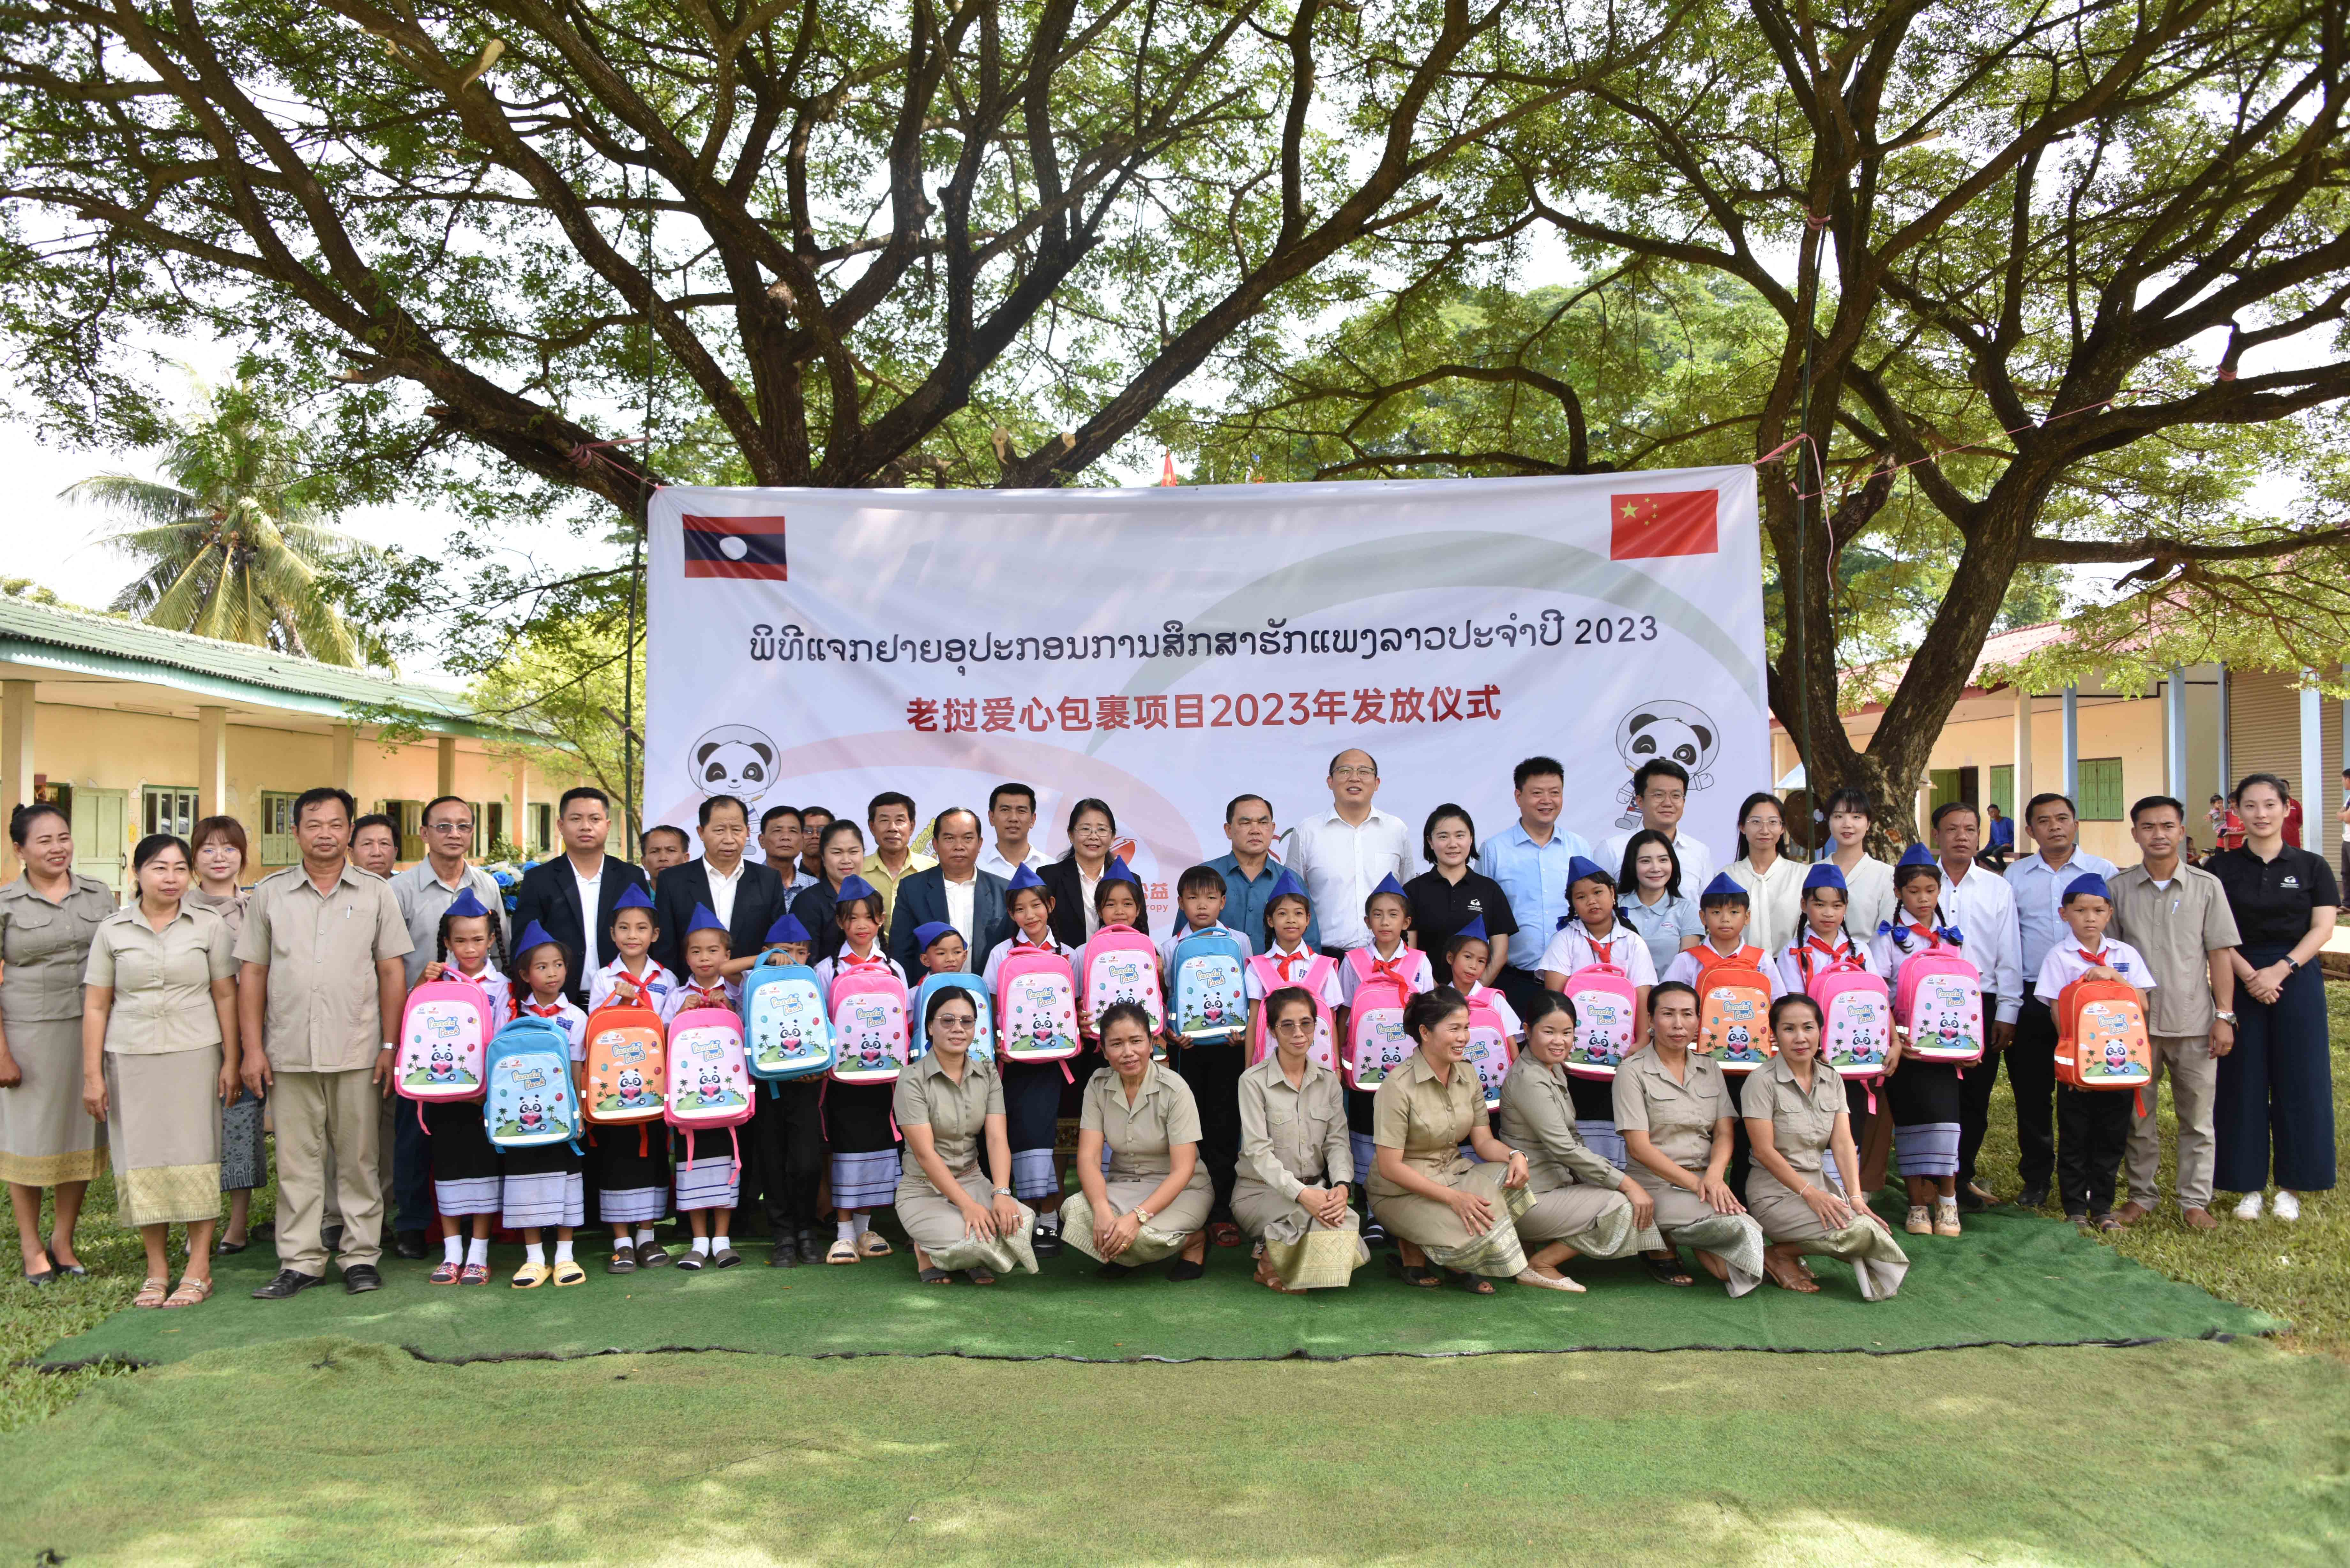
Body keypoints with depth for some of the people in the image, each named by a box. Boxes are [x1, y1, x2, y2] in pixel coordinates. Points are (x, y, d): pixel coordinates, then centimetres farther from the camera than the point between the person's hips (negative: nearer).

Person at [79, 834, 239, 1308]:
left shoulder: (210, 926, 4)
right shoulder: (112, 931, 5)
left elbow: (226, 996, 5)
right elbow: (96, 1005, 6)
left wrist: (231, 1060, 0)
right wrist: (92, 1074, 1)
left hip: (195, 1056, -1)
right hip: (131, 1059, 1)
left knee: (194, 1157, -2)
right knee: (142, 1161, 4)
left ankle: (198, 1270, 6)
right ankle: (157, 1270, 15)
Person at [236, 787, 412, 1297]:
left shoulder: (376, 893, 6)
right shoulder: (270, 893, 9)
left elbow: (393, 972, 4)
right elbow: (252, 972, 8)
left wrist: (390, 1046, -2)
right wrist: (251, 1047, 1)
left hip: (357, 1053, -1)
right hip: (289, 1053, 1)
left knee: (359, 1159, 5)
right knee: (296, 1160, 5)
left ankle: (361, 1256, 13)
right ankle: (300, 1261, 14)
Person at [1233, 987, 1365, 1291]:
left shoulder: (1328, 1080, 7)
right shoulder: (1253, 1081, -8)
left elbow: (1337, 1143, 1)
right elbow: (1259, 1152, -16)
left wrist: (1341, 1186, -20)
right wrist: (1301, 1193, -30)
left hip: (1315, 1189, 5)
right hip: (1261, 1192, -5)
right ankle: (1270, 1260, -8)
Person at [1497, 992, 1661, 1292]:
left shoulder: (1555, 1069, 11)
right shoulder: (1528, 1079, -20)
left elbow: (1571, 1141, 17)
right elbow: (1565, 1149, -23)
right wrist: (1627, 1184, -19)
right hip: (1529, 1199, -10)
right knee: (1624, 1208, -16)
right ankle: (1540, 1265, -5)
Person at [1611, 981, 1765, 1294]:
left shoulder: (1710, 1070, 15)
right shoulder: (1633, 1071, -3)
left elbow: (1724, 1133, 6)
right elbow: (1639, 1146, -10)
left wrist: (1714, 1175, -16)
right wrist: (1695, 1183, -17)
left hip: (1705, 1182, 5)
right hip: (1657, 1184, -5)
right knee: (1737, 1226, -30)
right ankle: (1661, 1245, -2)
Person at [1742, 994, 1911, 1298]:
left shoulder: (1832, 1080, 8)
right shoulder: (1762, 1080, -10)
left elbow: (1844, 1144, 1)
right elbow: (1765, 1151, -14)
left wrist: (1855, 1197, -12)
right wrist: (1810, 1194, -19)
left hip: (1820, 1182, 7)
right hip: (1776, 1191, -6)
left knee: (1873, 1227, -19)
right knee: (1860, 1231, -25)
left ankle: (1787, 1250, 0)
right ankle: (1780, 1255, -3)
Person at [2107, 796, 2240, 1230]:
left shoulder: (2207, 886, 2)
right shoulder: (2118, 888, 2)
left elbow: (2220, 953, 2)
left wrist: (2224, 1015, -3)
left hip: (2194, 1023, 0)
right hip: (2136, 1021, 1)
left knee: (2197, 1117, 5)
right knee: (2139, 1116, 8)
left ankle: (2195, 1201, 16)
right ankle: (2142, 1195, 20)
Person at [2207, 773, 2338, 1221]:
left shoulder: (2312, 866, 3)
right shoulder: (2223, 869, 2)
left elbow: (2322, 928, -5)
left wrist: (2280, 969, -17)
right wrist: (2248, 974, -18)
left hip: (2297, 979, 0)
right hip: (2240, 981, 0)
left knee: (2298, 1080, 3)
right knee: (2244, 1081, 3)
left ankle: (2291, 1186, 15)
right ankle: (2249, 1184, 13)